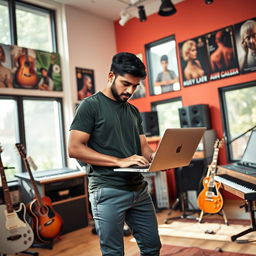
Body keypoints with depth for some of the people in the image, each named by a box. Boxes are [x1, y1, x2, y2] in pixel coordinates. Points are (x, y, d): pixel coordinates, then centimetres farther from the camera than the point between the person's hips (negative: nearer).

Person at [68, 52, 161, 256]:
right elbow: (75, 149, -14)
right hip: (108, 192, -6)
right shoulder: (91, 105, -6)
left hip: (139, 189, 7)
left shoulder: (133, 111, 14)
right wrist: (120, 161, -21)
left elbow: (144, 147, 14)